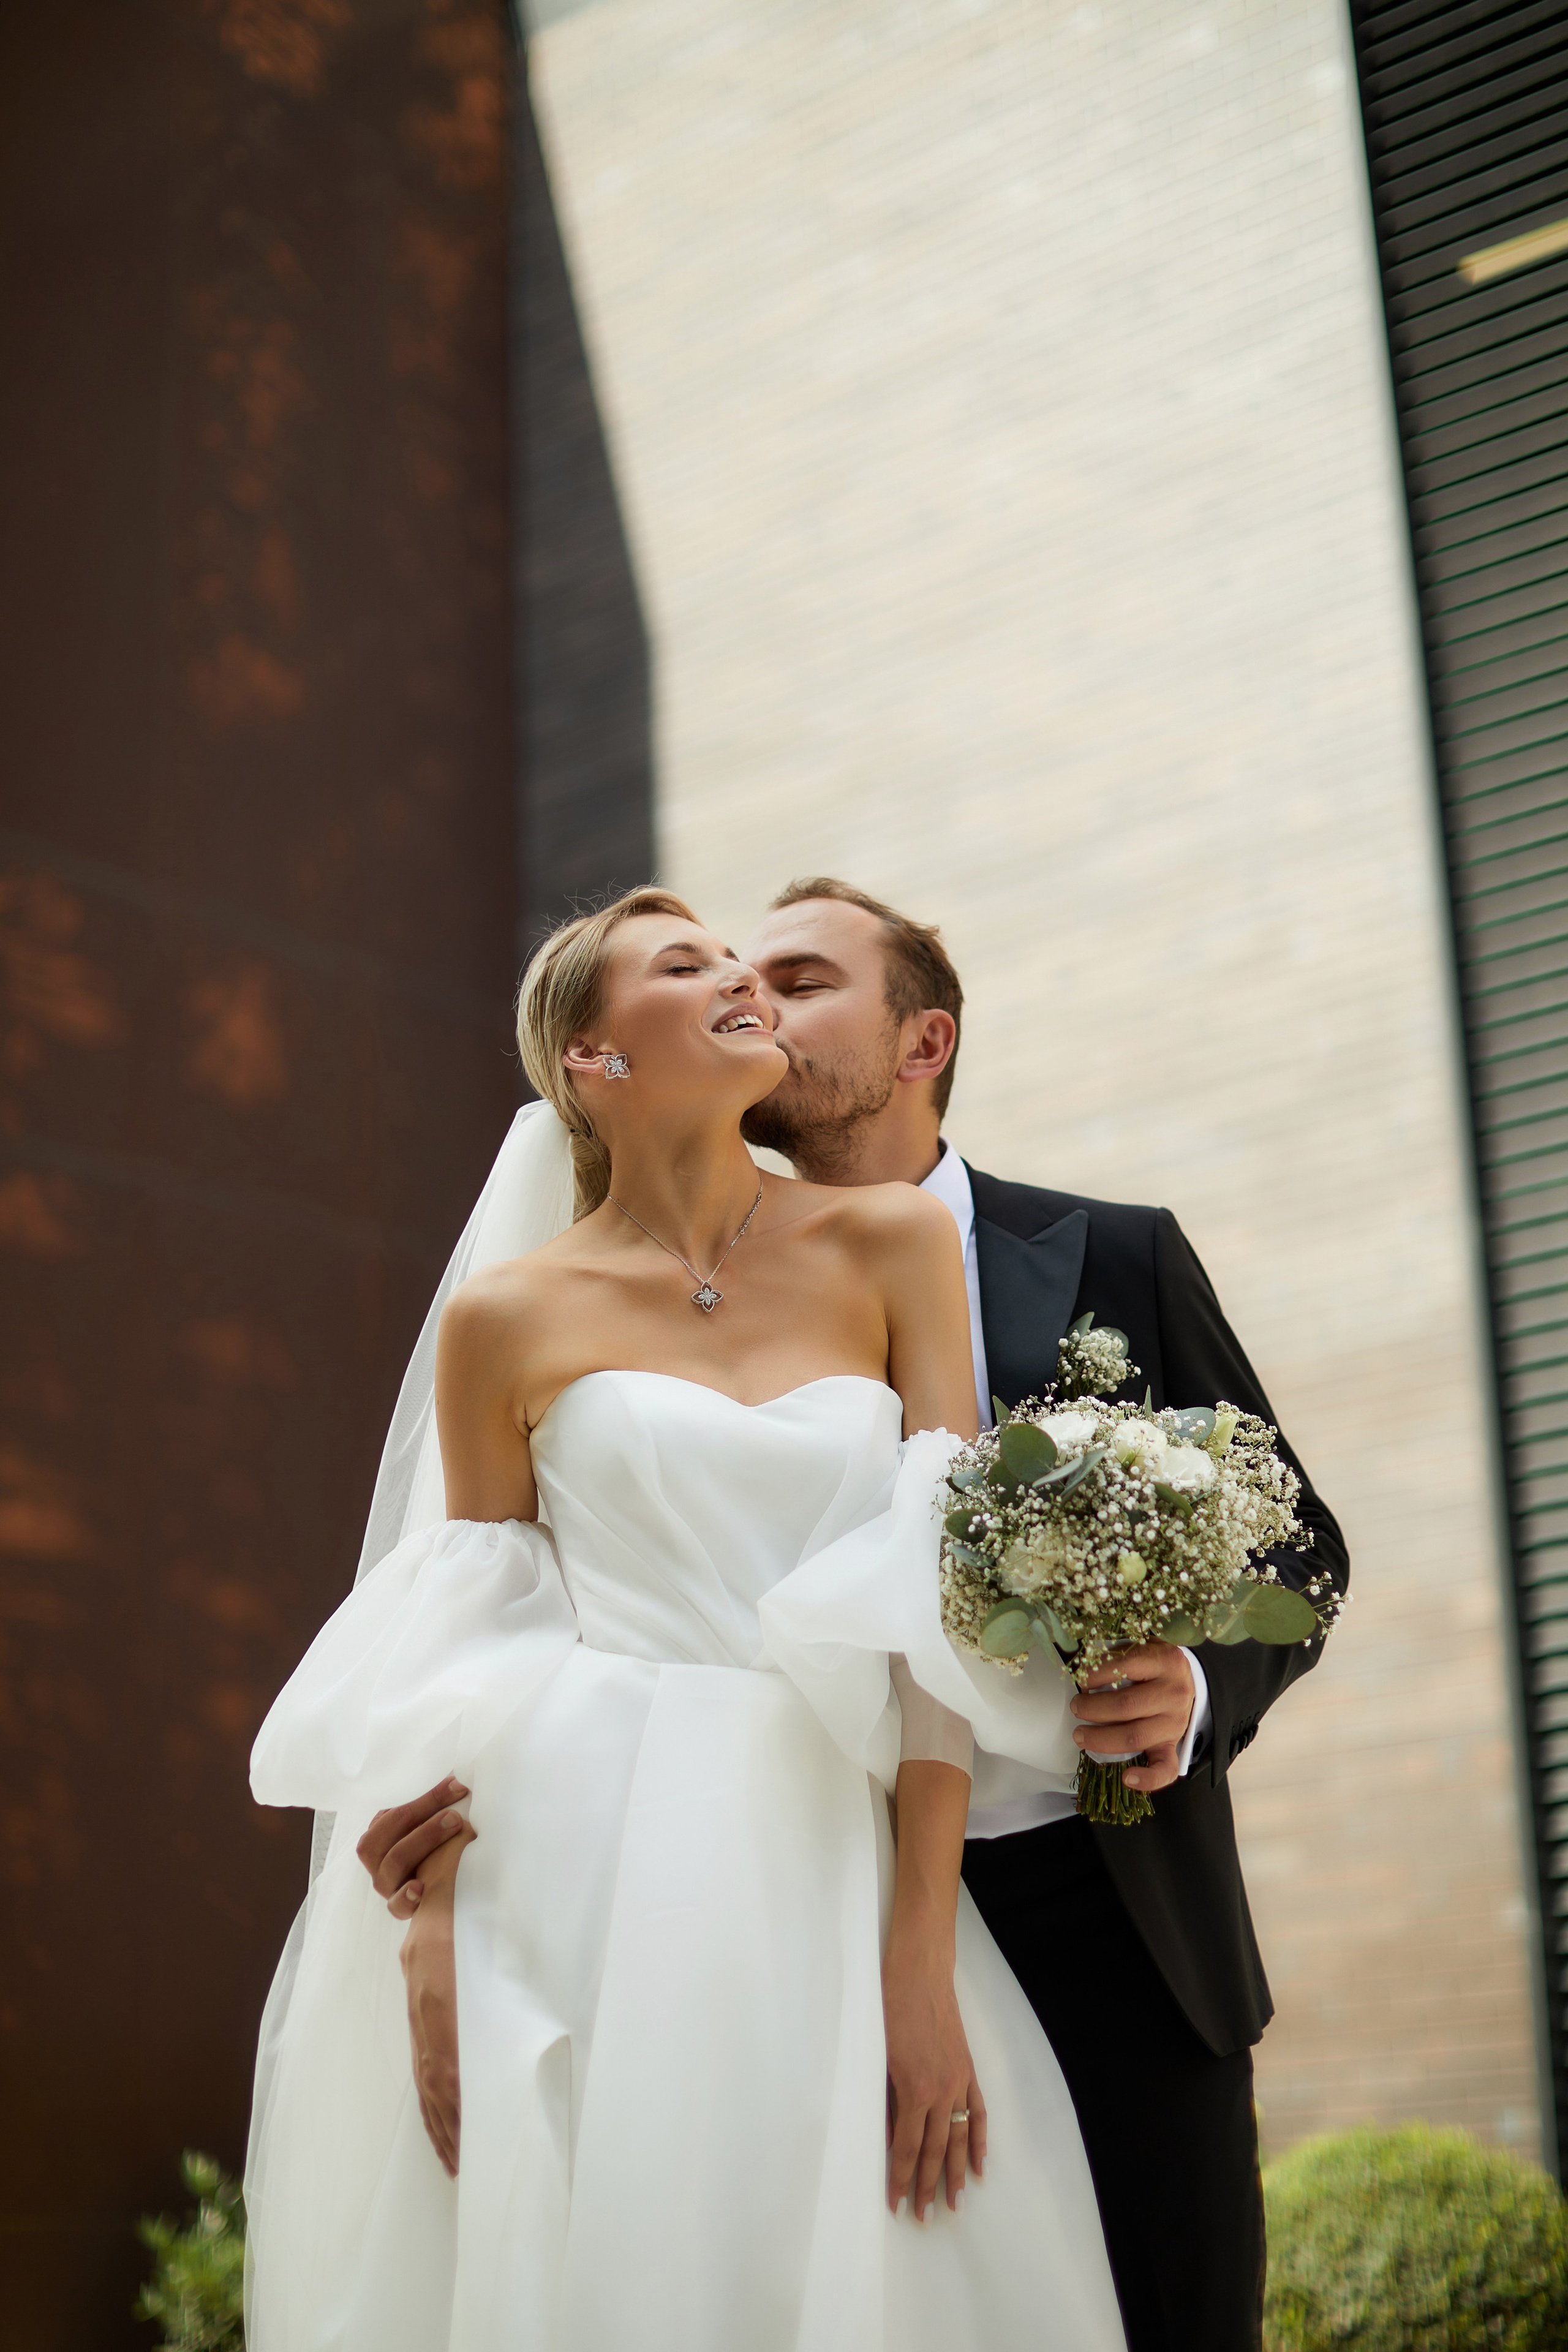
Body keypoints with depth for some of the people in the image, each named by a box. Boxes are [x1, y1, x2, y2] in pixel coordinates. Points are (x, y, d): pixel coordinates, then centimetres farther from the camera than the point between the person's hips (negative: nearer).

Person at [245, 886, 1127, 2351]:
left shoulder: (892, 1246, 5)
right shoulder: (507, 1316, 4)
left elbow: (948, 1600, -1)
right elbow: (458, 1663, 6)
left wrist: (922, 1967, -8)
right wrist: (431, 1940, -7)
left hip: (822, 1871, 1)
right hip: (571, 1872, -1)